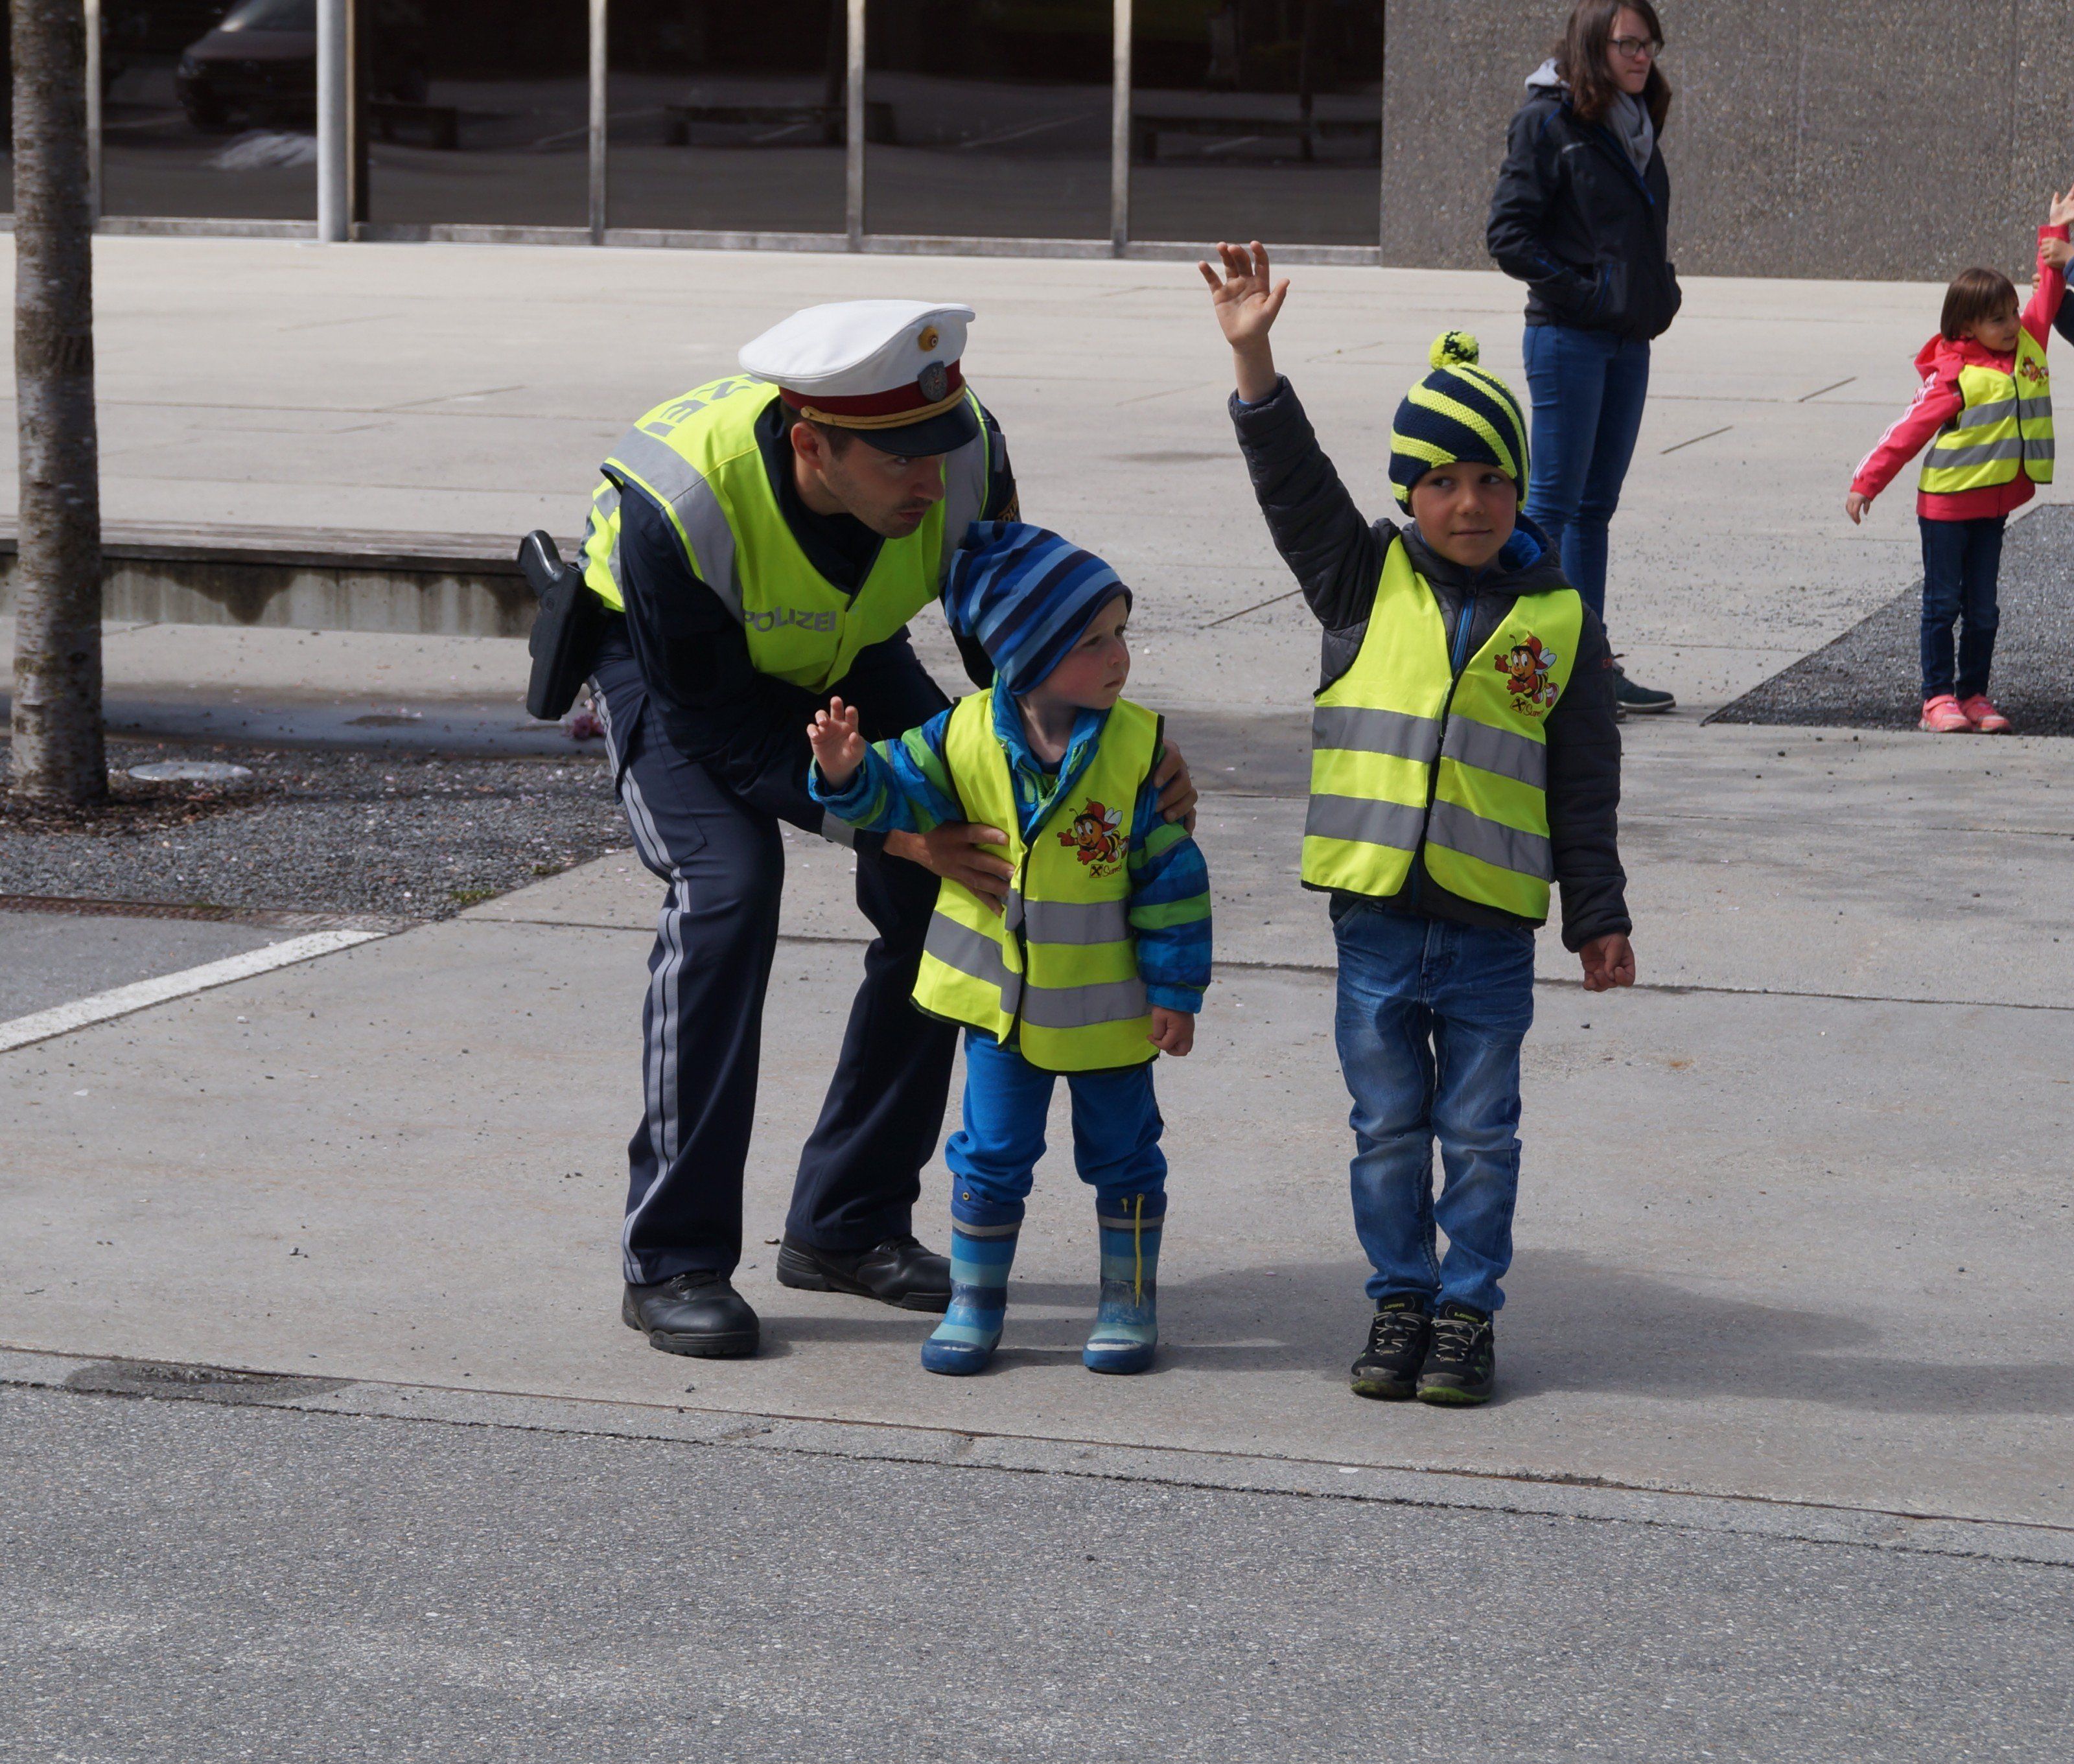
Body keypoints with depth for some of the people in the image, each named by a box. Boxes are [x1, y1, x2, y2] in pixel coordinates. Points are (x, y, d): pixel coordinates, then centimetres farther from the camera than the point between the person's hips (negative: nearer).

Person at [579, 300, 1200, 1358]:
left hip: (843, 651, 5)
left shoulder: (966, 459, -31)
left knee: (944, 889, -9)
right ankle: (672, 1261, -16)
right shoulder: (675, 507, -42)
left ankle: (848, 1227, 6)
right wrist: (888, 824, -39)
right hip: (667, 655, -4)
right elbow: (725, 731, -30)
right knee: (728, 883, -25)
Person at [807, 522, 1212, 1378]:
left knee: (1121, 1151, 11)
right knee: (991, 1152, 9)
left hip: (1109, 1006, -1)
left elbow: (1172, 875, -11)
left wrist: (1175, 990, -11)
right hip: (1001, 994, 1)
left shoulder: (1140, 747, -15)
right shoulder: (966, 737, -11)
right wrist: (847, 772, -26)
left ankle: (1130, 1301, 25)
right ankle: (973, 1301, 21)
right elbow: (898, 795, -2)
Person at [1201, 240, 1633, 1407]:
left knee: (1480, 1135, 6)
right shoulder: (1367, 582, 4)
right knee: (1388, 1130, 9)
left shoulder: (1559, 619, 2)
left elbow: (1584, 787, 5)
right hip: (1375, 915, 1)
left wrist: (1599, 918, 5)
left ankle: (1468, 1312, 16)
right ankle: (1401, 1301, 21)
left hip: (1491, 927, -1)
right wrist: (1254, 358, -17)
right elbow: (1293, 481, -6)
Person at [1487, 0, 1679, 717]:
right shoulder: (1547, 121, -8)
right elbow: (1509, 233, -12)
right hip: (1568, 335, -7)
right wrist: (1581, 289, -15)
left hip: (1628, 337, 7)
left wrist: (1662, 292, 10)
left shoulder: (1638, 124, 14)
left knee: (1595, 504, 11)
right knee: (1554, 500, -5)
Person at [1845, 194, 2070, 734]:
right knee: (1942, 604, 0)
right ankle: (1939, 699, 3)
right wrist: (1867, 482, -13)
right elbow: (1910, 430, -12)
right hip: (1947, 503, -6)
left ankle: (1974, 696, 14)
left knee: (1982, 609, 8)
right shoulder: (1956, 379, -14)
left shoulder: (2027, 347, 5)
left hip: (1994, 504, 6)